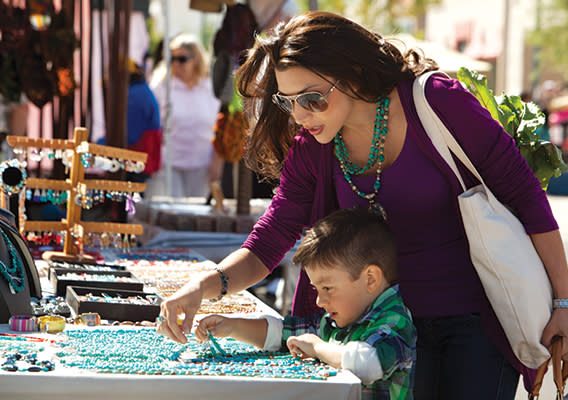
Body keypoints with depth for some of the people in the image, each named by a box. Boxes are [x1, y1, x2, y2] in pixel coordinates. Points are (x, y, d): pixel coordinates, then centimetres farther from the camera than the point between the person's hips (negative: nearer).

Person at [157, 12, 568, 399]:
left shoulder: (436, 102, -14)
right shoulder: (311, 151, -1)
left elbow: (525, 195, -9)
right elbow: (265, 245, -2)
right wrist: (206, 284, -23)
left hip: (480, 320, -4)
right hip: (399, 326, 4)